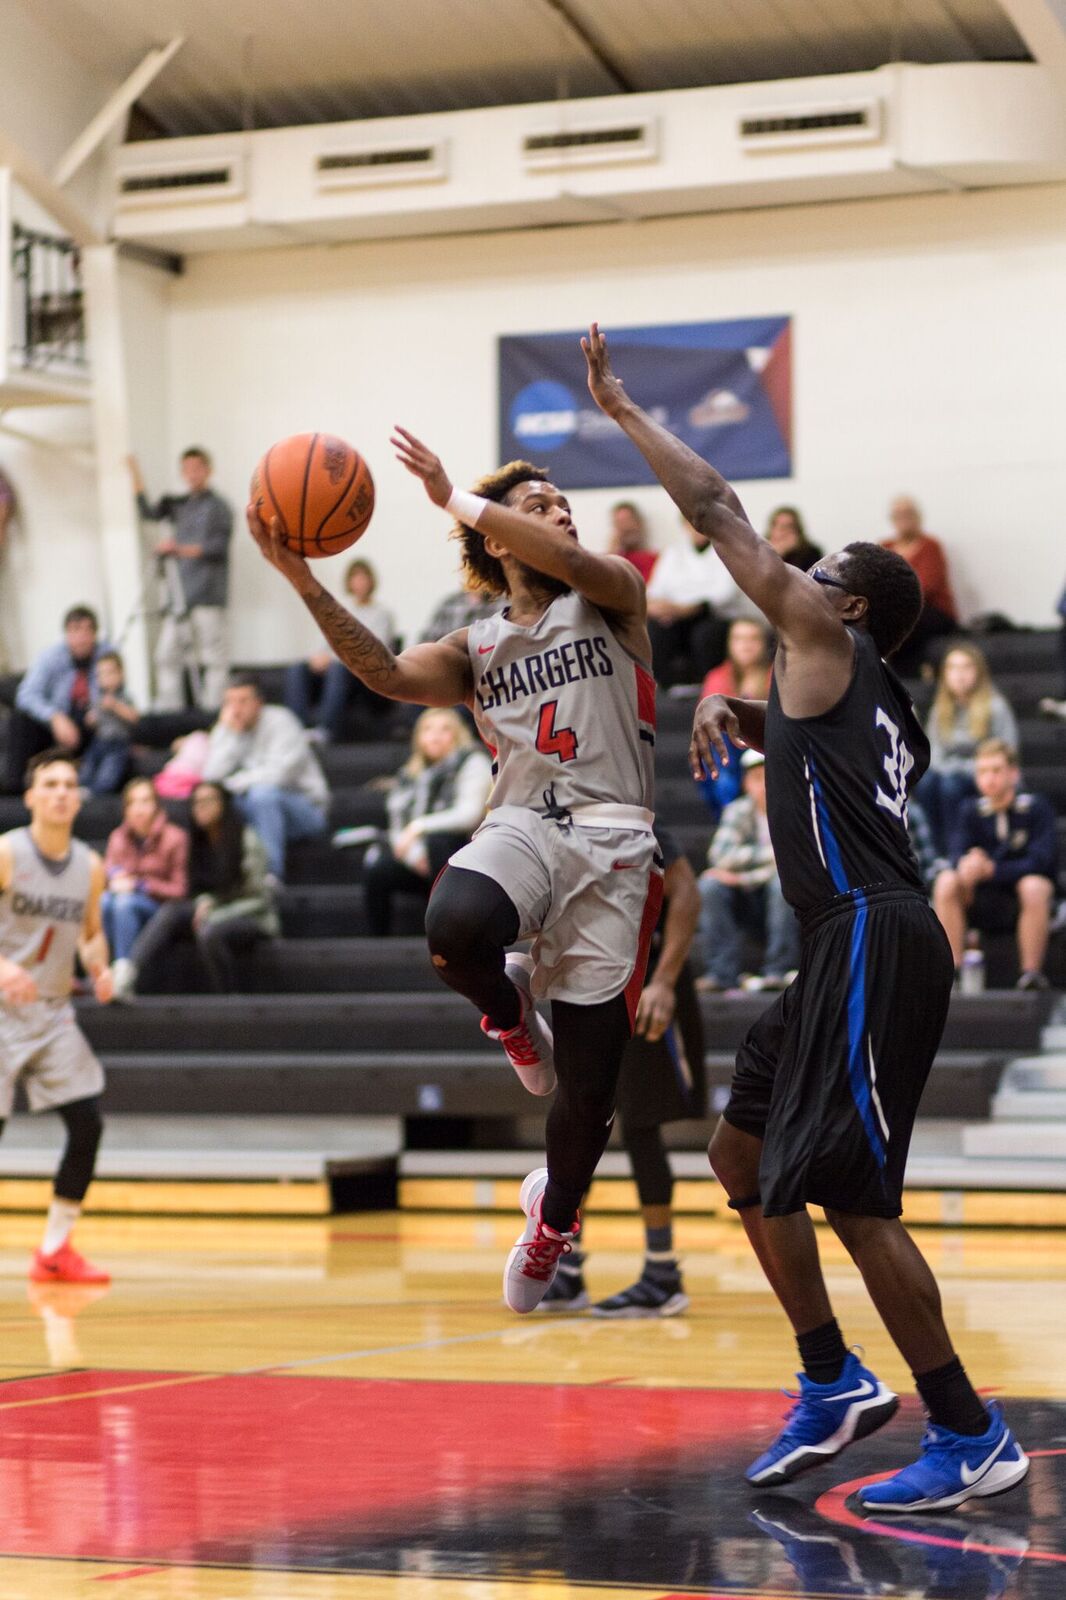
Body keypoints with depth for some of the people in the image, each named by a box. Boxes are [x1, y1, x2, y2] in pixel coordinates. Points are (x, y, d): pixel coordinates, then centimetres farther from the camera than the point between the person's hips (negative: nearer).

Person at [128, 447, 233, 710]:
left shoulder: (218, 506, 0)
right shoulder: (179, 505, 20)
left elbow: (218, 548, -9)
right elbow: (148, 513, 13)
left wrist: (181, 549, -21)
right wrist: (135, 475, 6)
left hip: (207, 596, -7)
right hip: (179, 596, 7)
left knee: (212, 655, -8)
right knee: (167, 653, 2)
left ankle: (212, 708, -9)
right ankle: (167, 709, 6)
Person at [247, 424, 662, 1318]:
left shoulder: (612, 599, 10)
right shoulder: (477, 652, 16)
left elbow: (572, 562, -15)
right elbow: (389, 675, -4)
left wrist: (456, 498, -9)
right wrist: (304, 581, -15)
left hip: (613, 848, -1)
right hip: (523, 828, 1)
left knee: (588, 1091, 1)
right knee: (456, 928, -39)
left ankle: (554, 1217, 33)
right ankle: (509, 1011, -2)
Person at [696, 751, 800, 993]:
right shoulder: (738, 812, 3)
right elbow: (720, 855, -11)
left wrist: (742, 877, -20)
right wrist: (772, 853, -19)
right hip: (750, 905, 3)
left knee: (784, 881, -33)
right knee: (709, 886, -21)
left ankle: (778, 971, -28)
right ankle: (721, 972, -23)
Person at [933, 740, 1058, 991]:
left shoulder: (1036, 808, -5)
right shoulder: (969, 811, 5)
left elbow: (1039, 862, -17)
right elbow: (956, 854, -10)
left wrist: (991, 869, -29)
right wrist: (967, 865, -36)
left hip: (1023, 904, -3)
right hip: (981, 907, 3)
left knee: (1035, 885, -35)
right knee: (946, 881, -23)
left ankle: (1032, 972, -29)